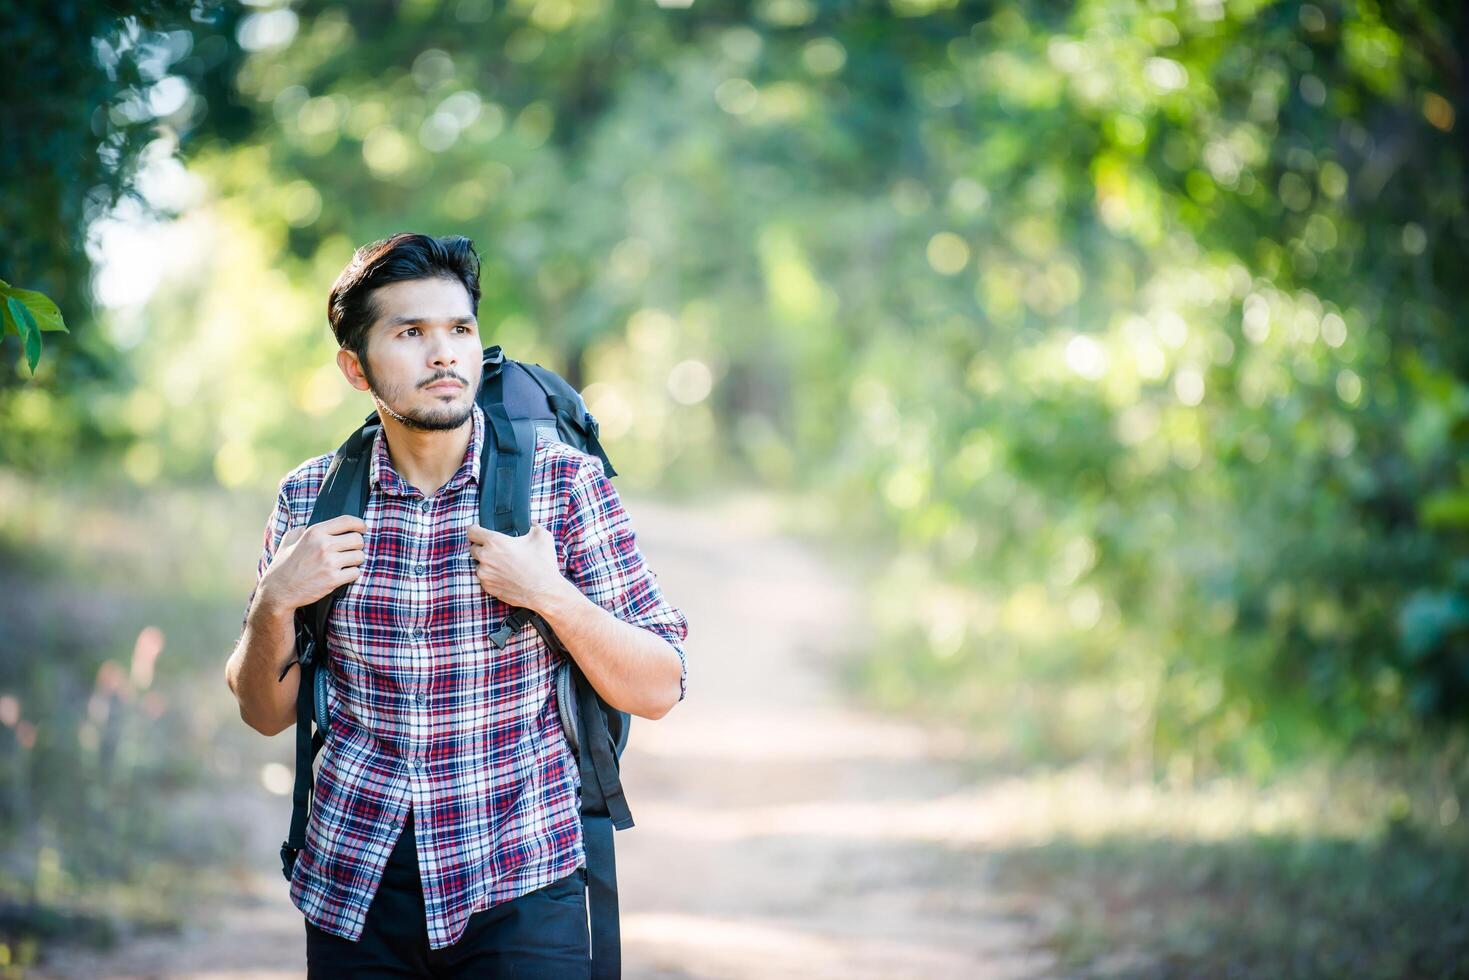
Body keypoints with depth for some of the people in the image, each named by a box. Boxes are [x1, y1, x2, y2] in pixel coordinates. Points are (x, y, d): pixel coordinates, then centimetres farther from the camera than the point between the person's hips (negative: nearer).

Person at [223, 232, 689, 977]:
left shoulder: (565, 483, -5)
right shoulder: (311, 498, 2)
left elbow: (657, 691, -4)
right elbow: (265, 713, 9)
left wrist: (551, 596, -19)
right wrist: (275, 603, -10)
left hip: (519, 889, -2)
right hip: (353, 887, 2)